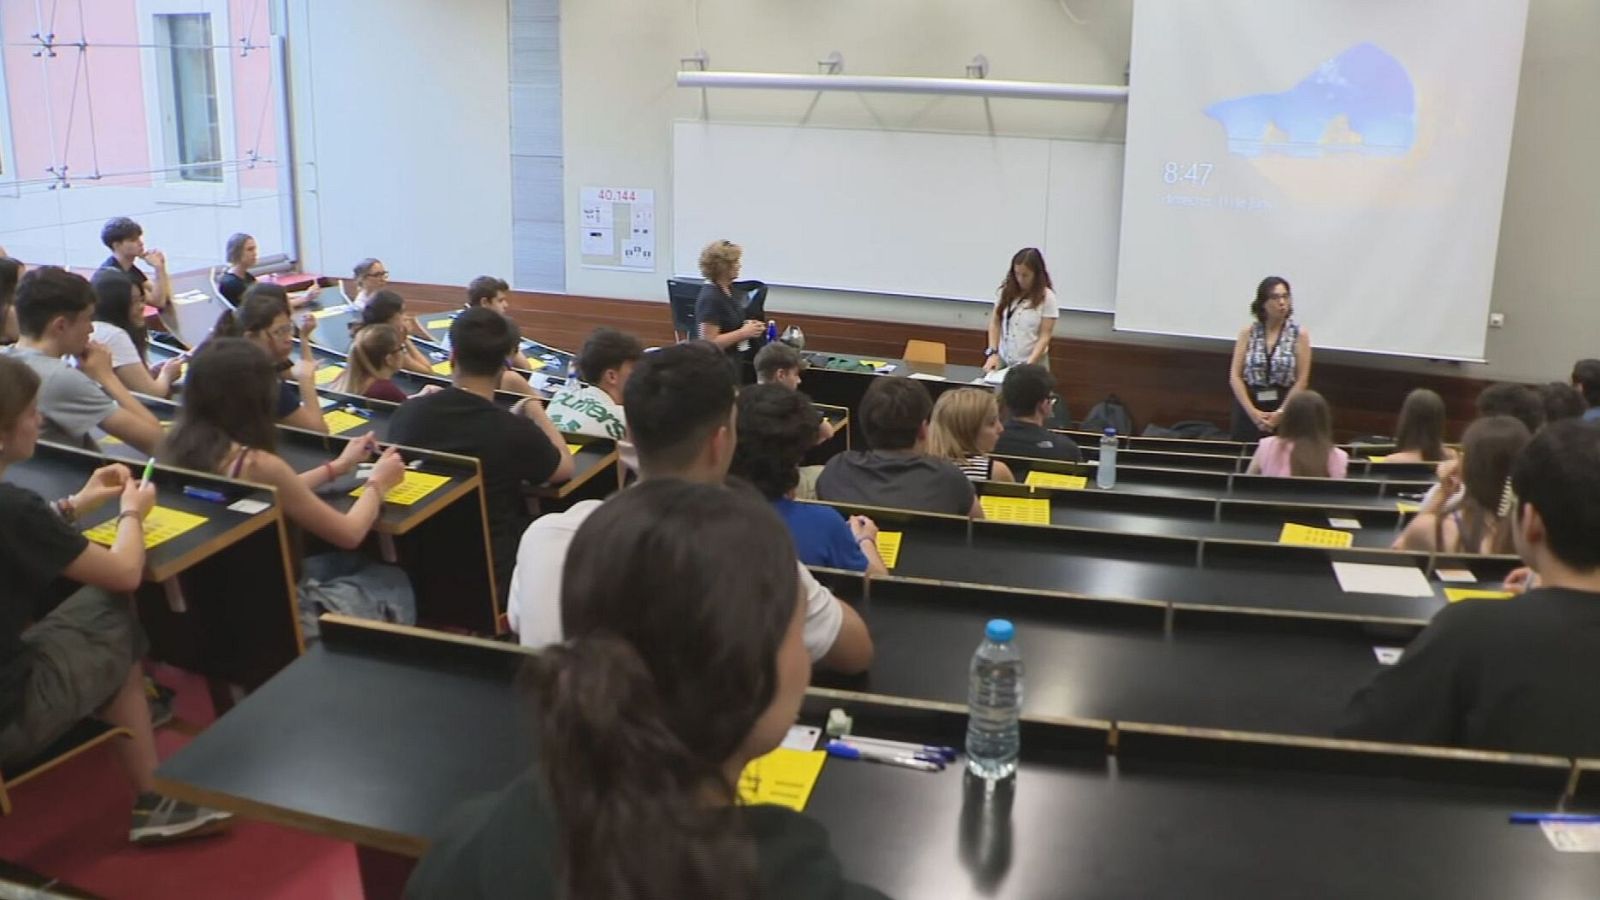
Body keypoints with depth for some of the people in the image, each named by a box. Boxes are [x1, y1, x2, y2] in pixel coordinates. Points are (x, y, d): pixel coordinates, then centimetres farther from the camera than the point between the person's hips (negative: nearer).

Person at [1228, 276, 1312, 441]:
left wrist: (1280, 413, -11)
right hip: (1249, 407, 1)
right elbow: (1235, 376, -1)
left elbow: (1301, 380, -4)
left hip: (1285, 406, -1)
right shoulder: (1248, 333, 3)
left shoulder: (1300, 334, 0)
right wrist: (1252, 412, -10)